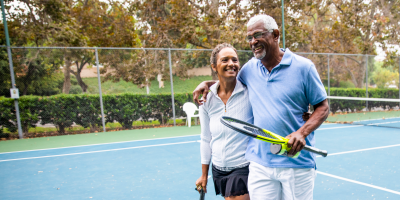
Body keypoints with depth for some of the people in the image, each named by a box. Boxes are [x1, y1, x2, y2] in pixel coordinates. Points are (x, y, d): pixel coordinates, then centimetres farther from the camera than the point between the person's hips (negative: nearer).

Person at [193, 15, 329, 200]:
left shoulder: (303, 67, -4)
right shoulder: (249, 68, 6)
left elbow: (323, 107, -1)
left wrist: (302, 132, -17)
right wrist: (207, 83, 10)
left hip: (297, 162, -2)